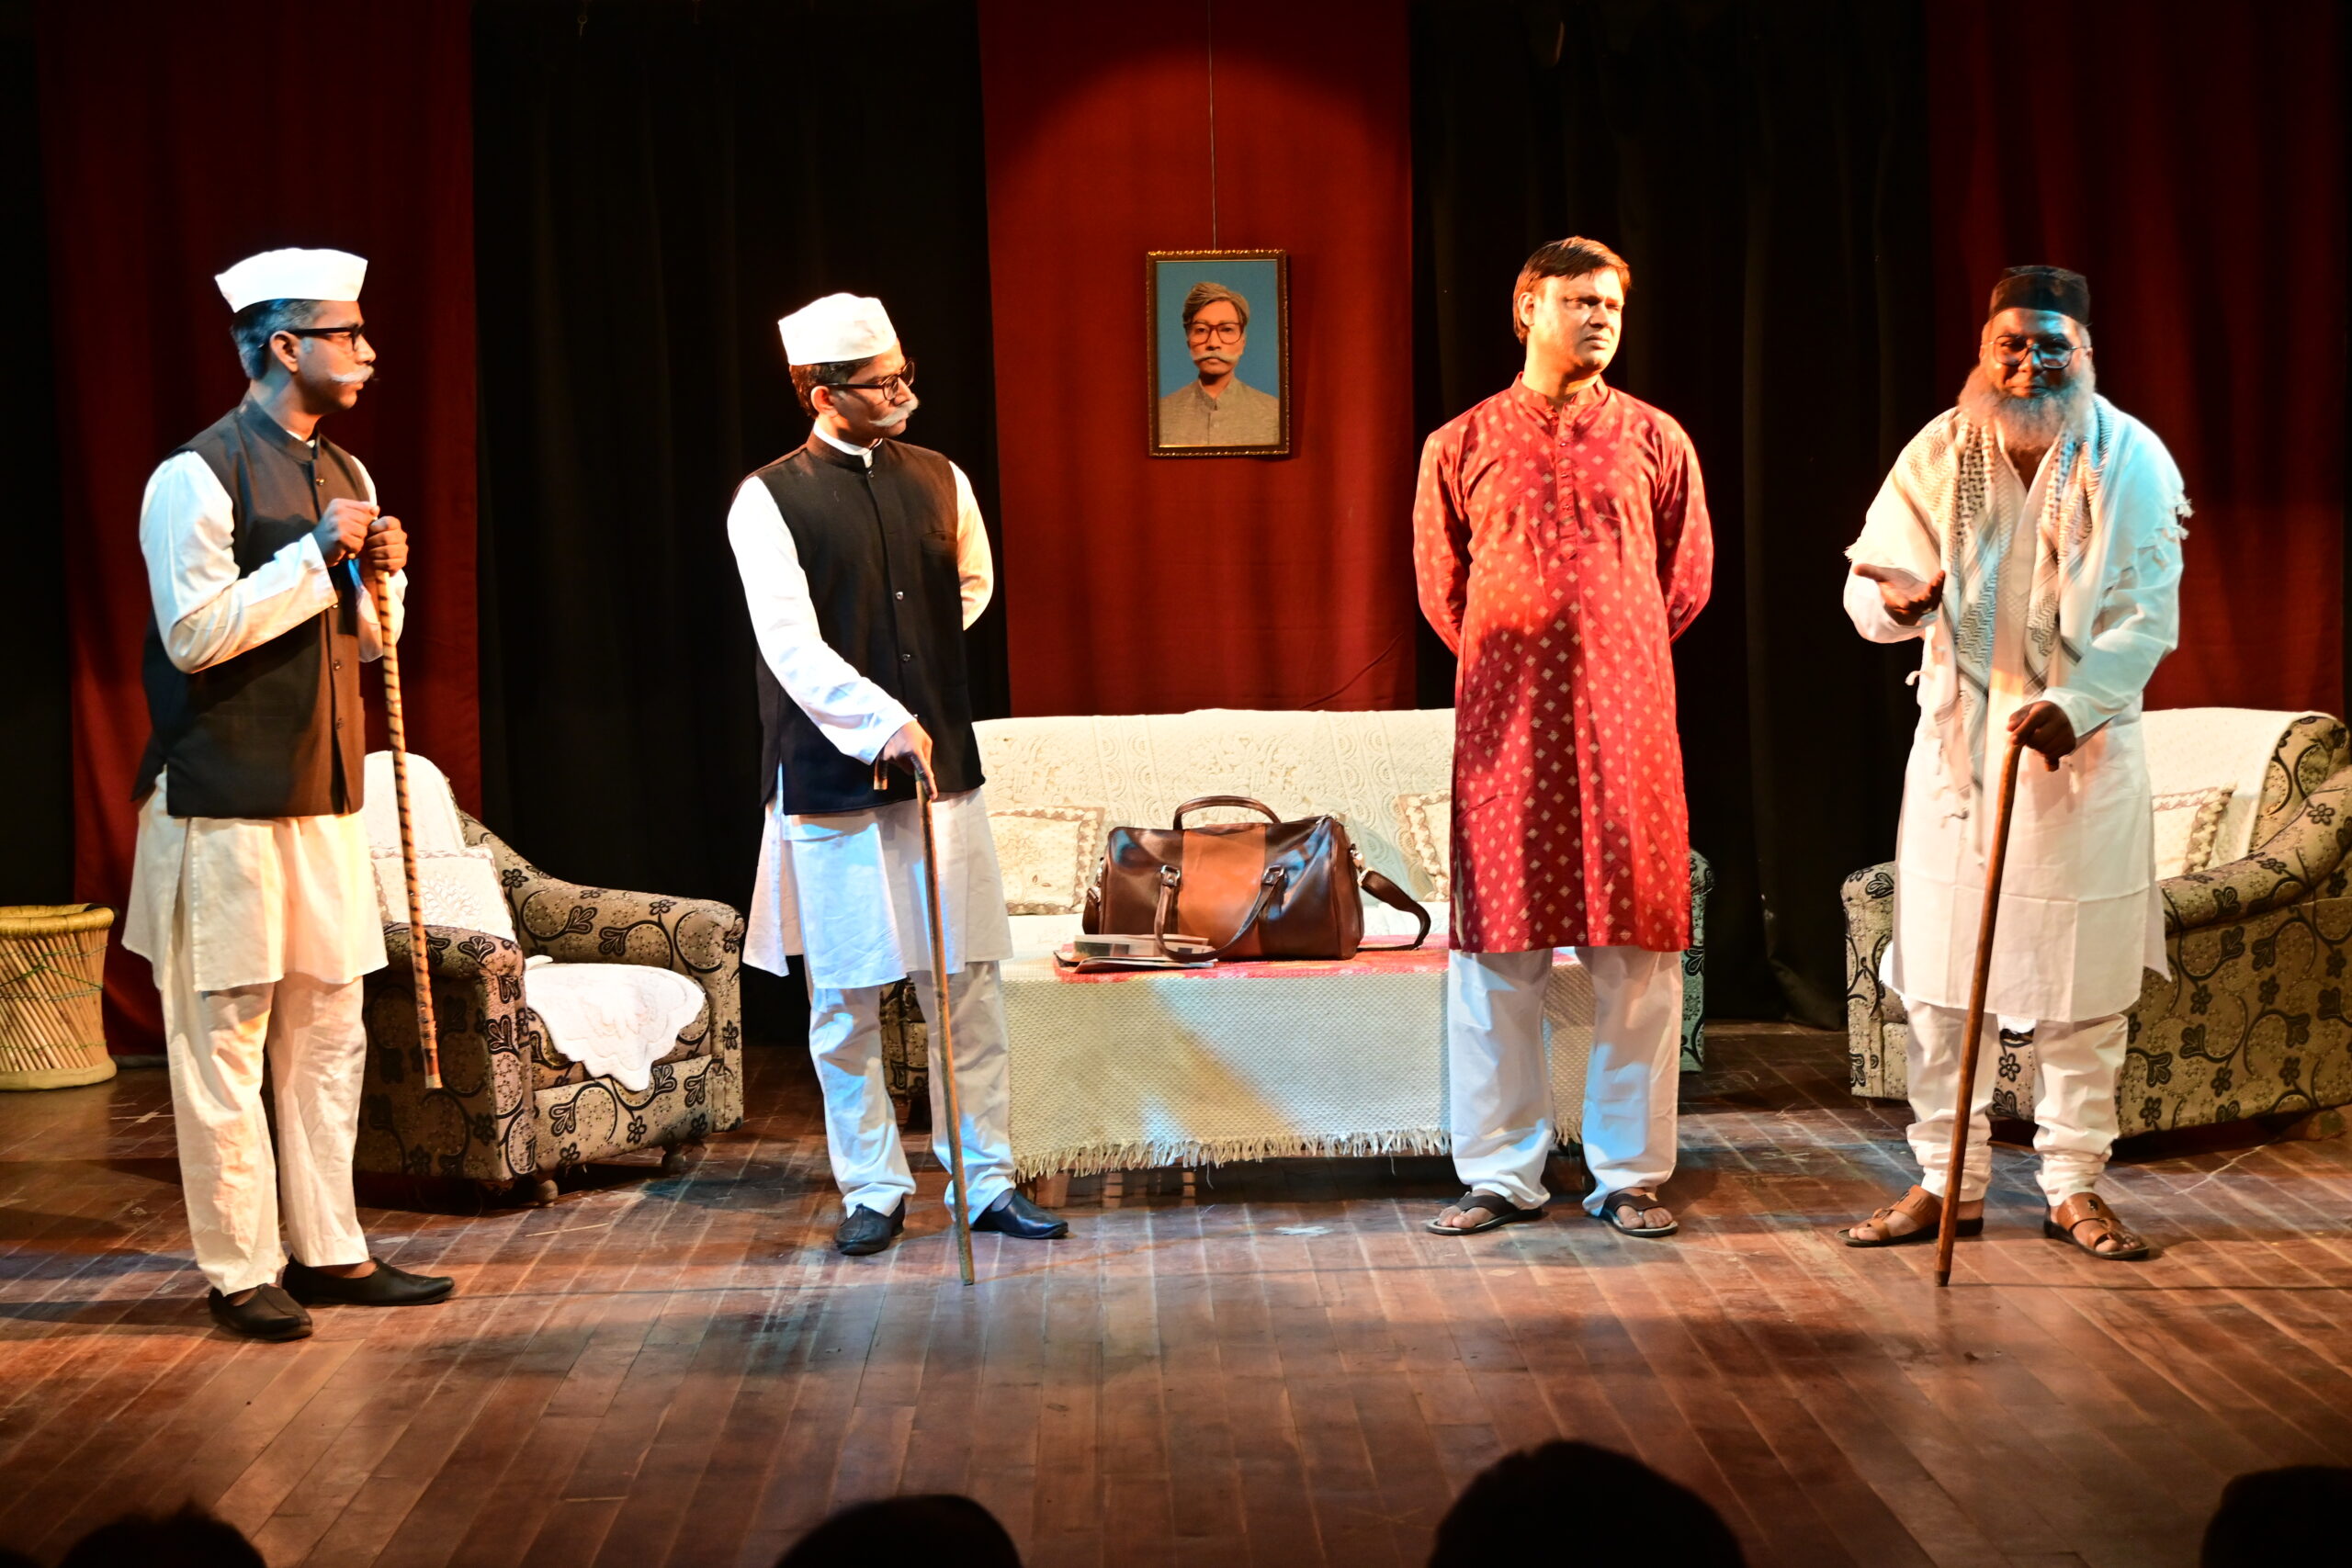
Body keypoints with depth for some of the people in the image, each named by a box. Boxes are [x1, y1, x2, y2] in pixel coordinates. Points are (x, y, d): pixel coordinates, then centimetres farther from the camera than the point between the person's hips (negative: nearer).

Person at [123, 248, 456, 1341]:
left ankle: (329, 1251, 20)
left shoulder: (344, 475, 13)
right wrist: (314, 553, -18)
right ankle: (240, 1272, 7)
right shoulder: (199, 475, -12)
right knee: (225, 1038, -1)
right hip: (225, 801, -8)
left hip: (326, 795, 8)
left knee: (329, 1030, 11)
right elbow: (194, 633, -20)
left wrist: (383, 575, -1)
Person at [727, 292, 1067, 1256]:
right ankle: (872, 1191, 17)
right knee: (846, 1003, 4)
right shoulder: (769, 501, -7)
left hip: (942, 769, 4)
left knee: (966, 988, 6)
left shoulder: (939, 481, 7)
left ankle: (987, 1182, 16)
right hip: (830, 778, -3)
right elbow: (790, 644, -16)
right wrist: (881, 721, -26)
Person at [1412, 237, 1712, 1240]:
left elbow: (1686, 581, 15)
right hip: (1504, 728, 0)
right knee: (1497, 950, 1)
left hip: (1625, 721, 0)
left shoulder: (1653, 440, 7)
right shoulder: (1463, 445, 6)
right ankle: (1501, 1174, 10)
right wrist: (1510, 666, 12)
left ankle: (1628, 1174, 9)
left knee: (1635, 951, 1)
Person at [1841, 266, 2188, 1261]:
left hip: (2084, 753, -1)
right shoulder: (1939, 453, 2)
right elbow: (1869, 586, 1)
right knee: (1942, 978, 3)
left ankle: (2075, 1186, 15)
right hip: (1959, 748, 2)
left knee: (2085, 987, 3)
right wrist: (1897, 599, -24)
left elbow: (2146, 617, -9)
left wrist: (2076, 703, -24)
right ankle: (1947, 1182, 14)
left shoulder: (2133, 461, -3)